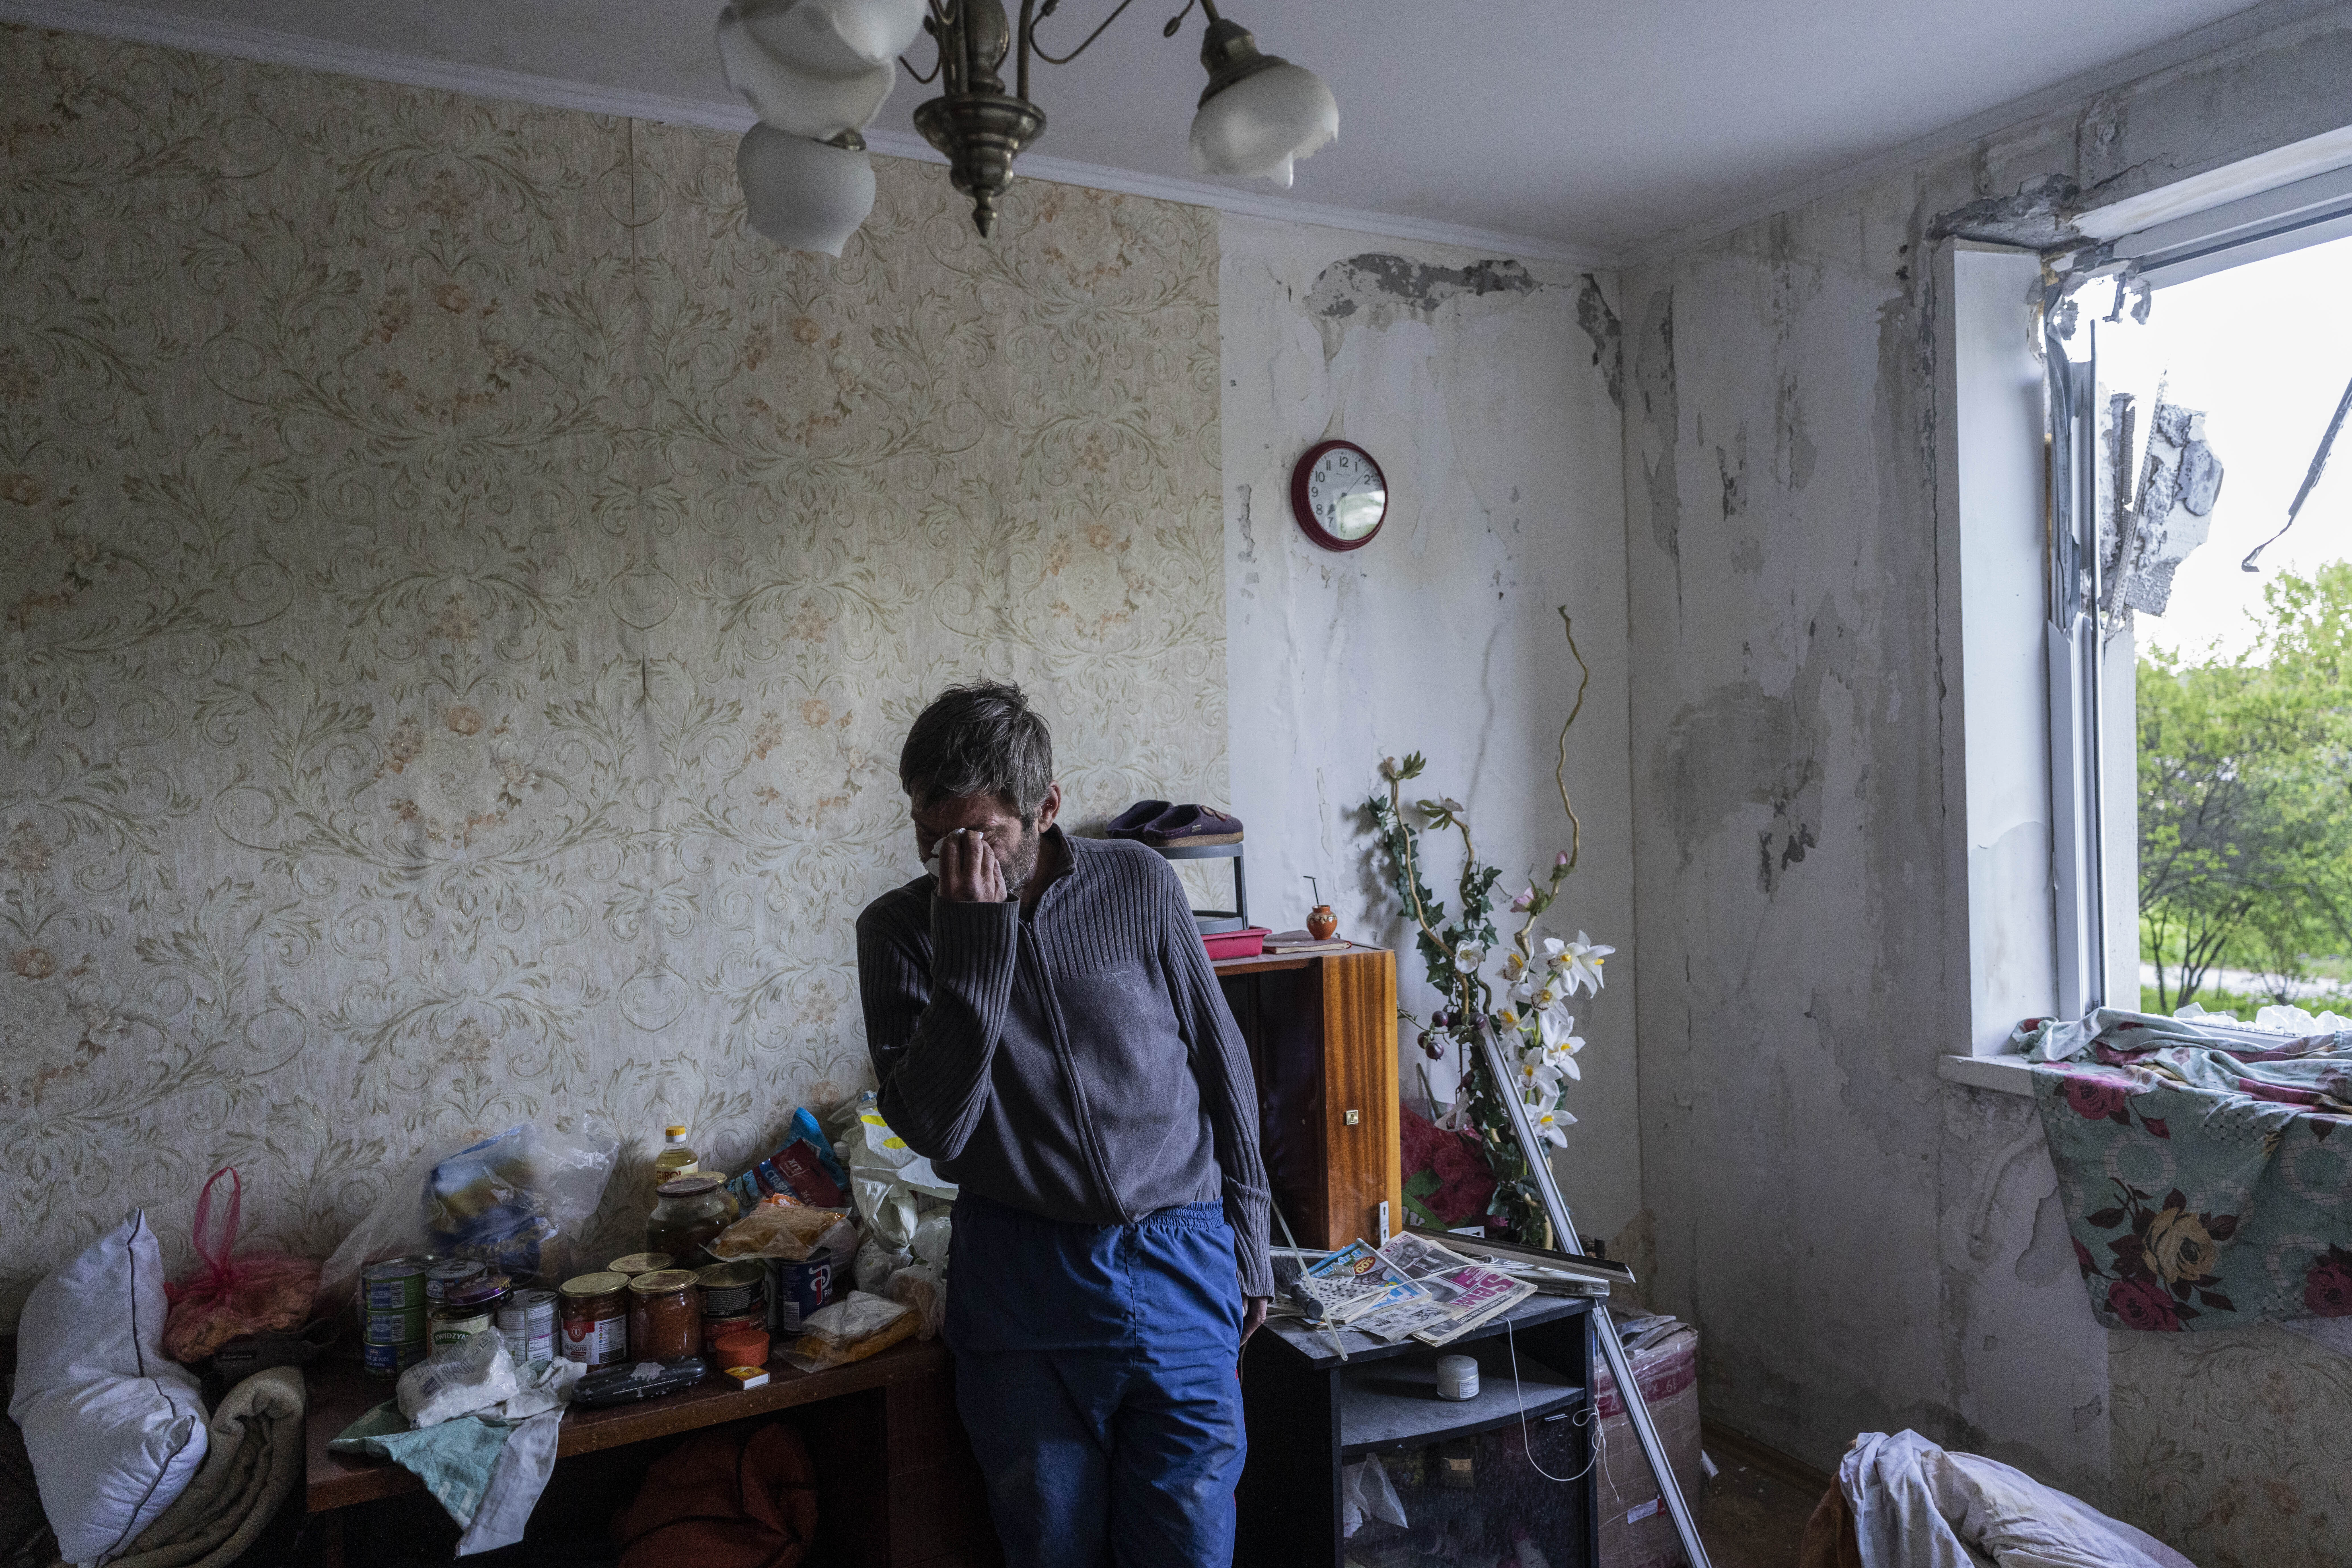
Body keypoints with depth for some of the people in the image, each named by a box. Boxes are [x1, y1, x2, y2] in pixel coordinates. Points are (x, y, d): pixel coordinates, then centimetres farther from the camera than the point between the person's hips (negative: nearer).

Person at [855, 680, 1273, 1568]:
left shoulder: (1137, 885, -5)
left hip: (1178, 1268, 0)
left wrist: (1248, 1246, 9)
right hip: (1020, 1284, 0)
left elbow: (1222, 1069, 5)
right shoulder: (900, 930, -5)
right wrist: (972, 948, -23)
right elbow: (932, 1130, -16)